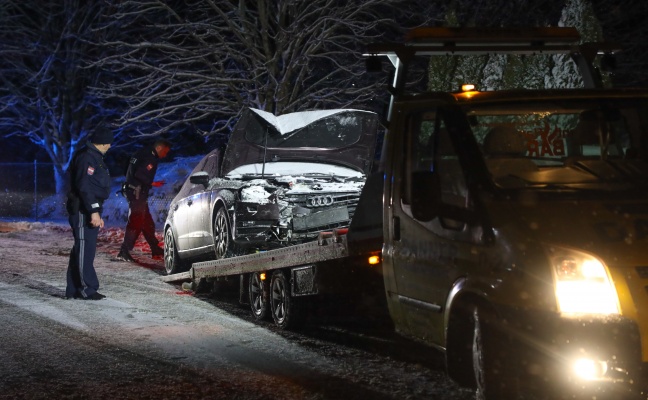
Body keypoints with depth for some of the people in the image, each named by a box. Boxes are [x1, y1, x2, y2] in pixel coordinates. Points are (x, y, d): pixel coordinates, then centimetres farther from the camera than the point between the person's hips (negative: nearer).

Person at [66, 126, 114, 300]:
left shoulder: (95, 158, 19)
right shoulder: (86, 158, -14)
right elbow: (84, 187, -22)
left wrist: (97, 212, 26)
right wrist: (94, 211, -26)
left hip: (90, 210, 11)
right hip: (83, 211, -11)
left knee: (80, 250, 11)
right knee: (85, 249, -10)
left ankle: (73, 289, 15)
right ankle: (87, 289, -11)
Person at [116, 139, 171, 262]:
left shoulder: (145, 154, 17)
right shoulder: (151, 158, -14)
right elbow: (139, 174, -25)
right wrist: (152, 183, -14)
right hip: (137, 193, -11)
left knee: (147, 223, 16)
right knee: (135, 223, -10)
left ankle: (156, 250, 23)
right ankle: (124, 252, -11)